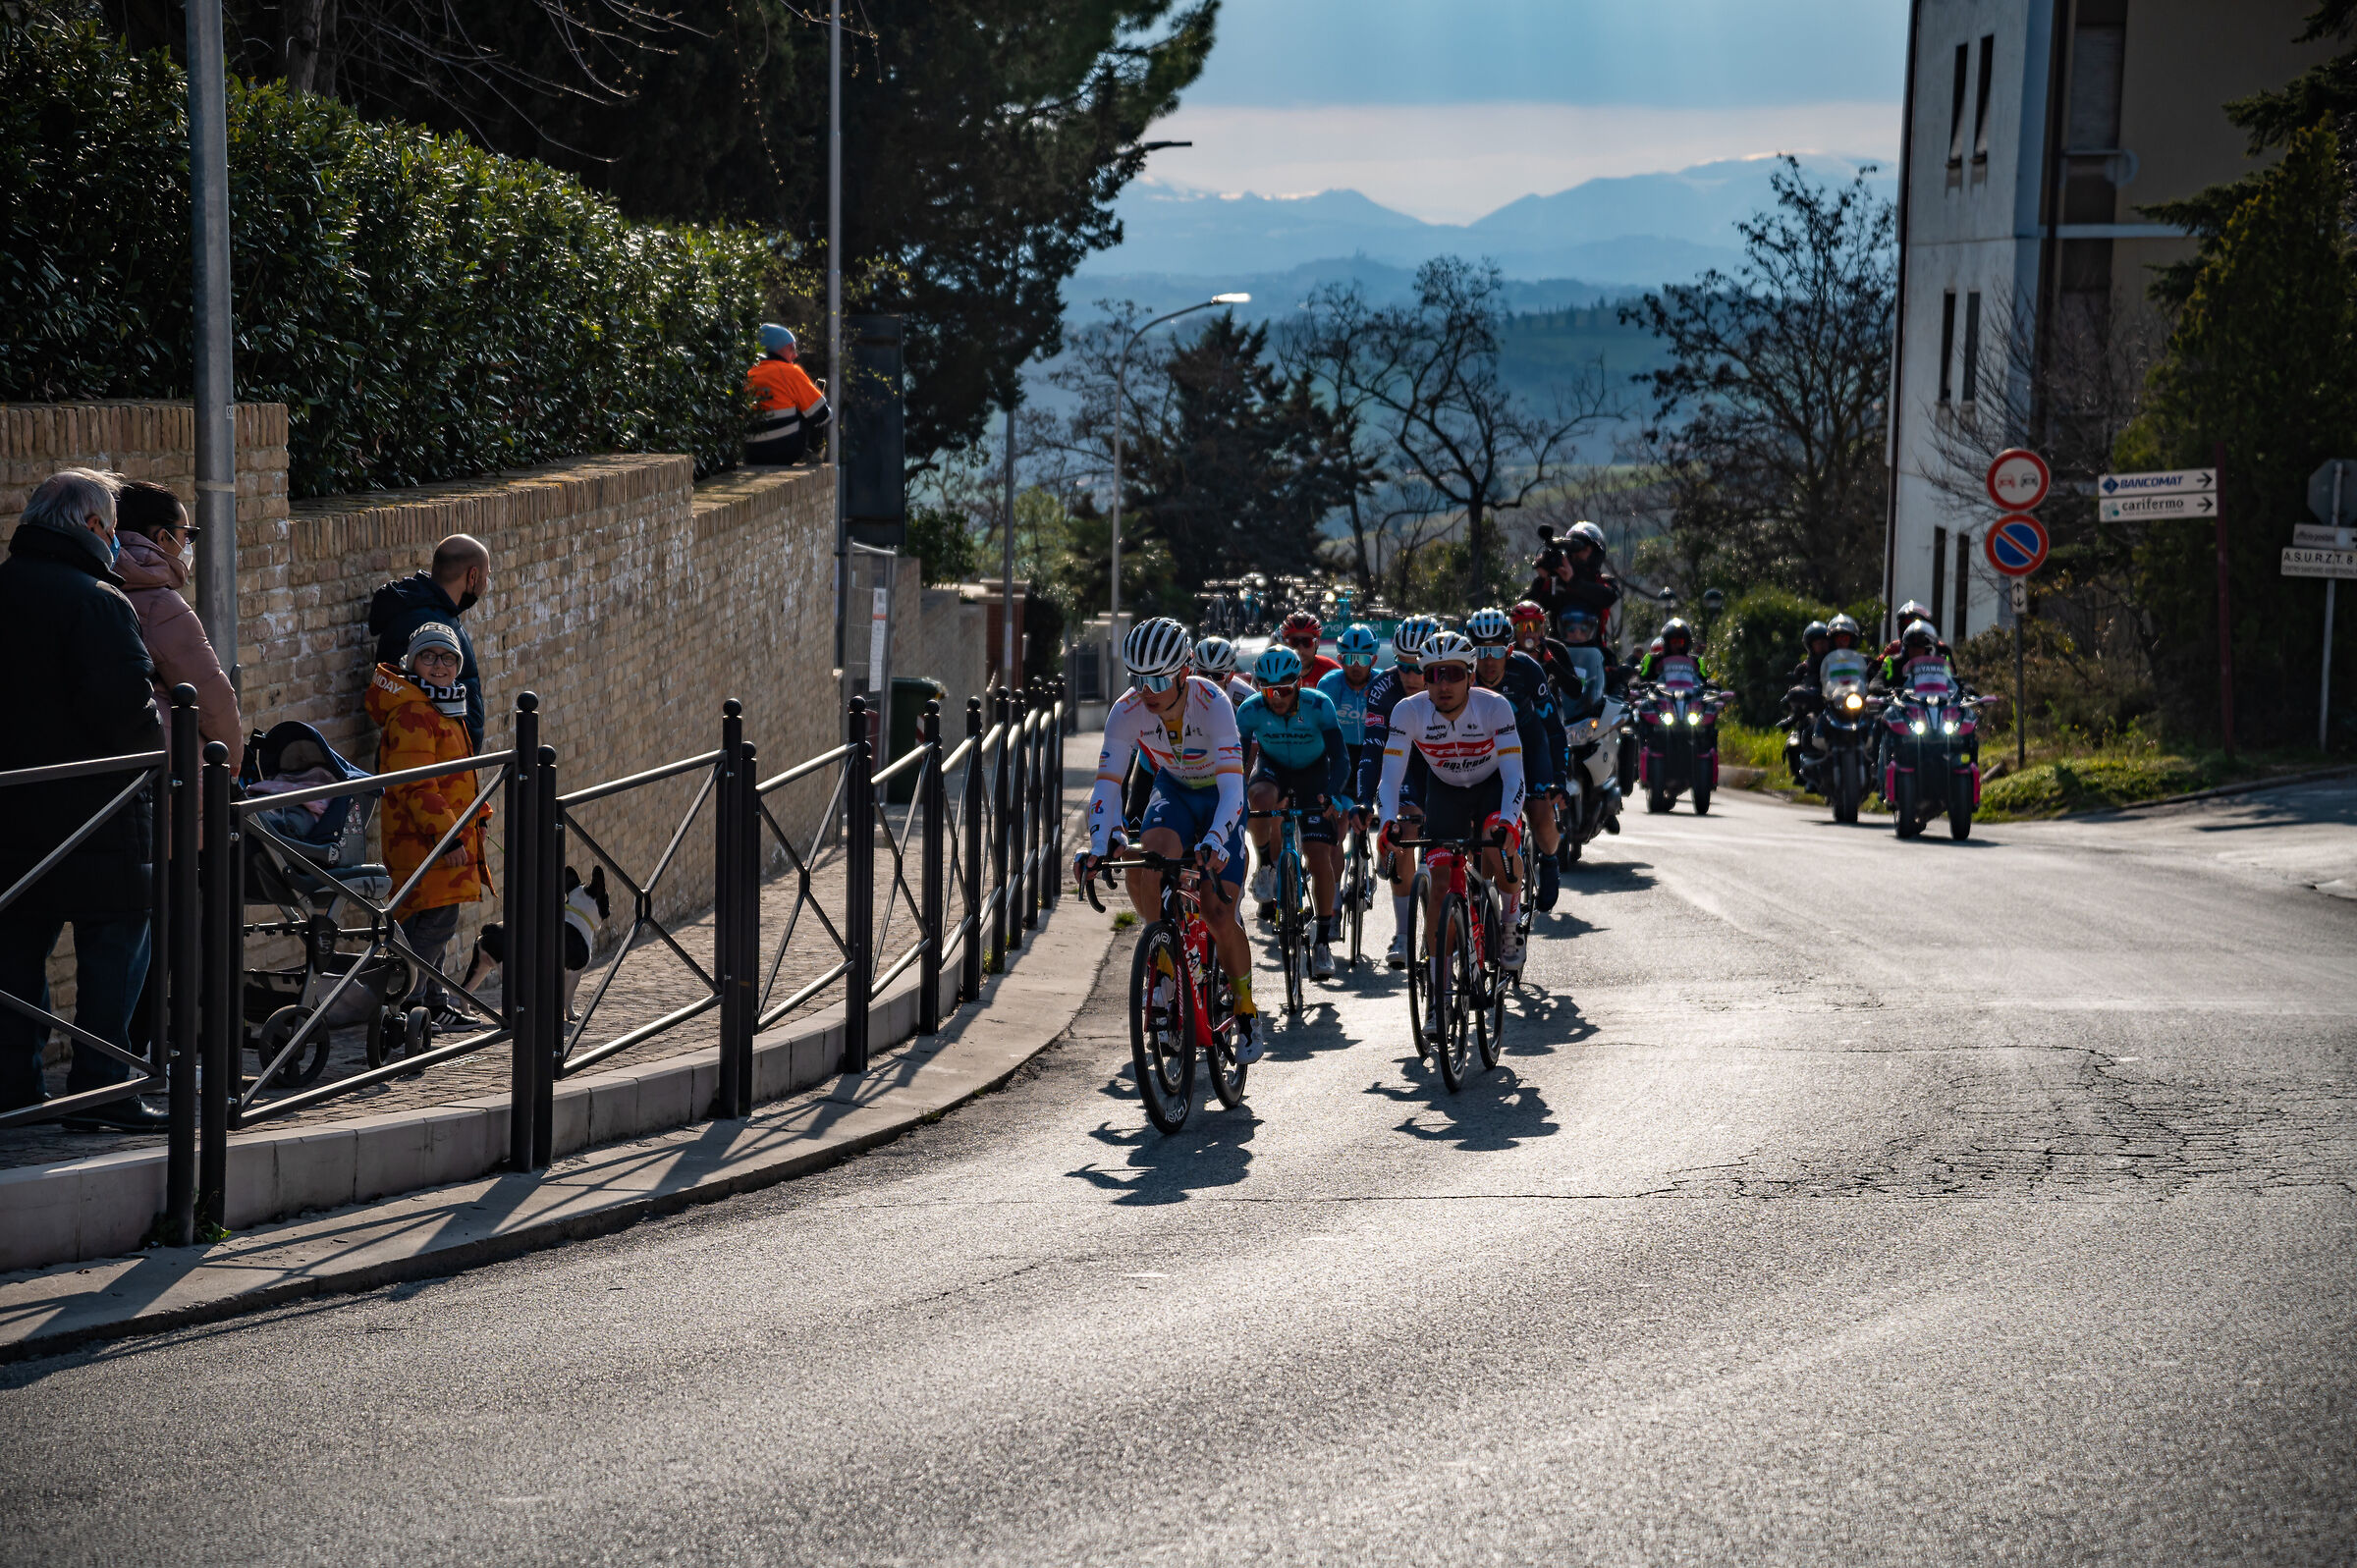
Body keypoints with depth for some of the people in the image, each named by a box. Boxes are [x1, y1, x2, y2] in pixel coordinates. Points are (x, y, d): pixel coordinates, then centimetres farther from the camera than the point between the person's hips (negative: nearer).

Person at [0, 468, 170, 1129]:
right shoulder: (98, 601, -15)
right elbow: (127, 703, -21)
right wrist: (154, 747, -3)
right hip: (93, 800, -8)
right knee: (117, 938, -1)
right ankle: (101, 1092, -4)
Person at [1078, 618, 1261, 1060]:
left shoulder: (1212, 703, -33)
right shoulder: (1127, 712, -23)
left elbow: (1232, 786, -38)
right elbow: (1108, 784, -23)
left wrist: (1215, 841, -54)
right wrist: (1098, 845, -39)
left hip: (1219, 797, -3)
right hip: (1172, 792, 3)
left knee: (1219, 914, -12)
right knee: (1144, 871, -29)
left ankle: (1246, 1011, 9)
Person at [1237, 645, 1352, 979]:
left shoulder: (1318, 706, -26)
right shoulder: (1251, 711, -22)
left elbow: (1340, 756, -28)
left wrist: (1333, 795, -44)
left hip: (1313, 773, -1)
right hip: (1272, 767, 1)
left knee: (1320, 857, -11)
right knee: (1260, 798, -36)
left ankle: (1323, 941, 2)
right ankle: (1268, 867, -11)